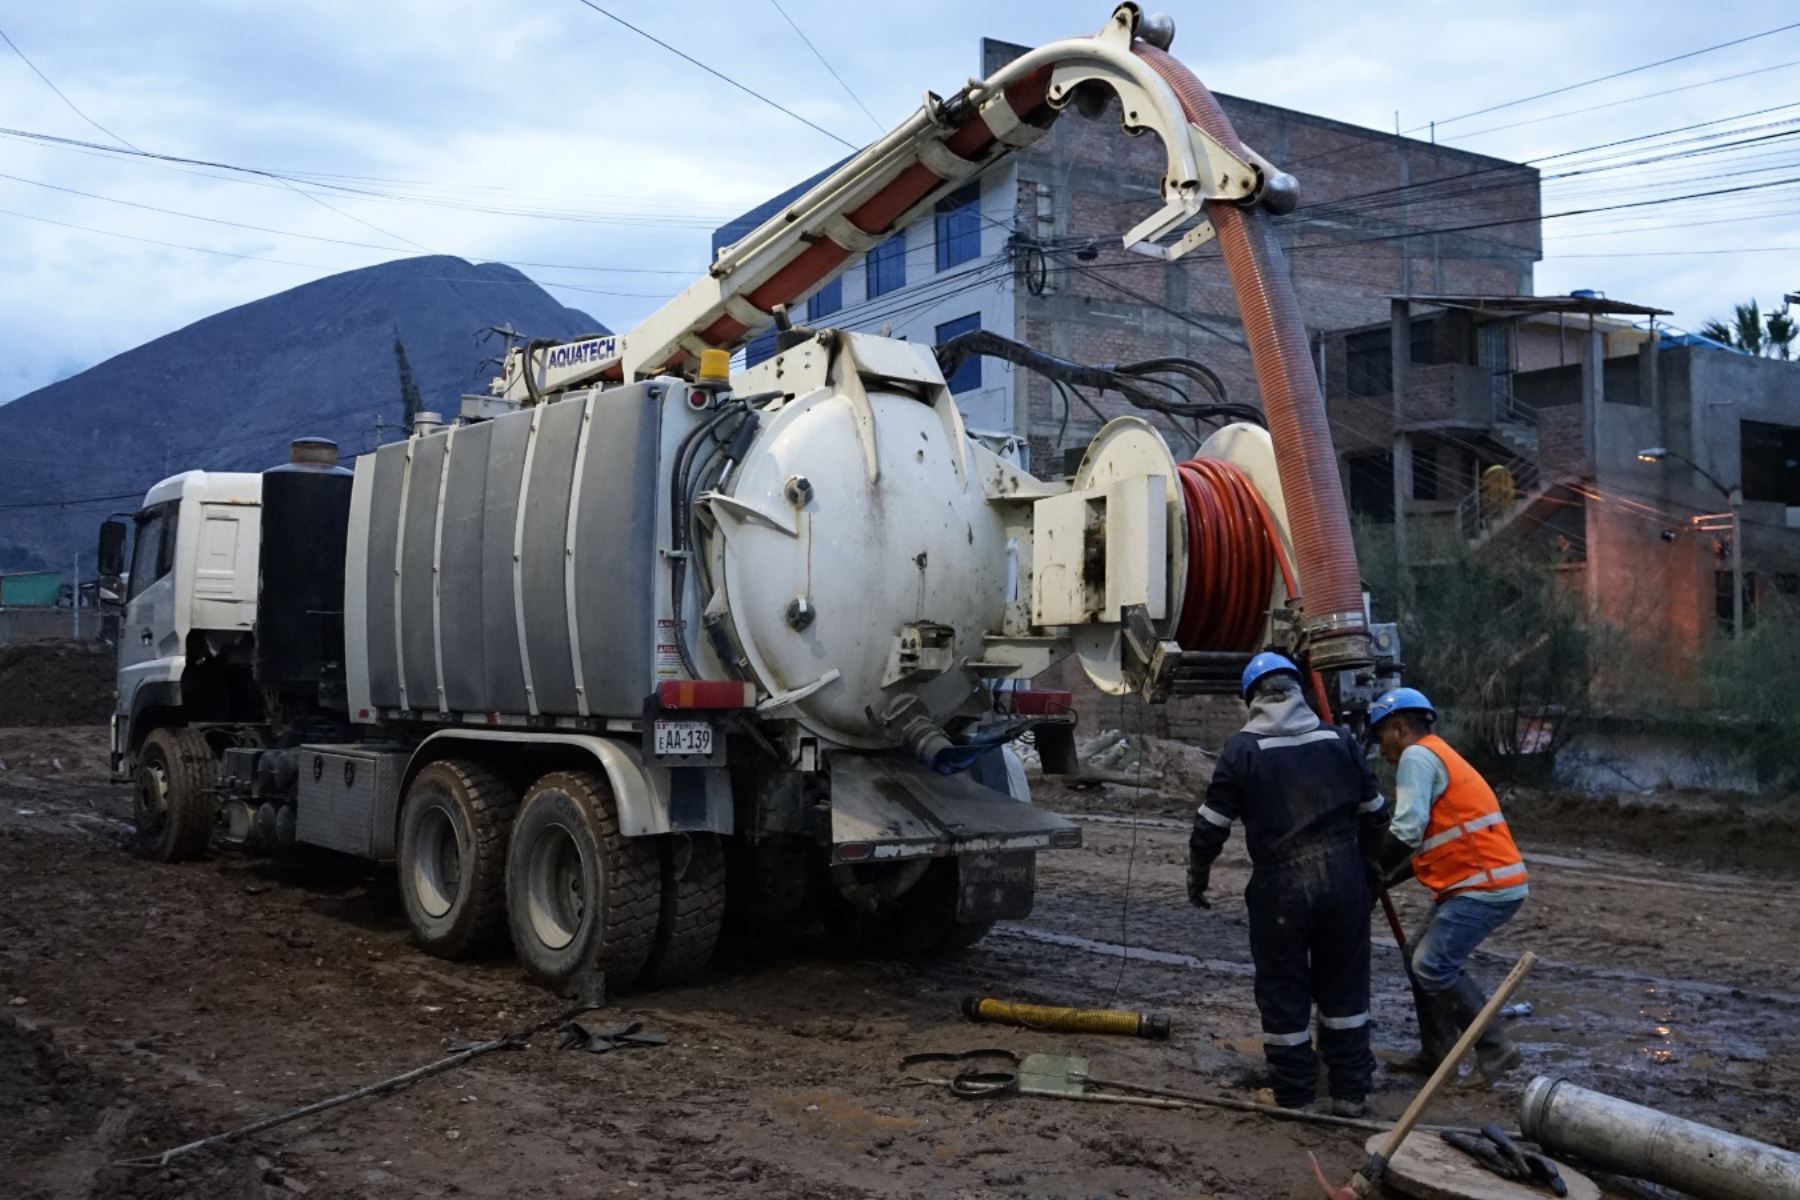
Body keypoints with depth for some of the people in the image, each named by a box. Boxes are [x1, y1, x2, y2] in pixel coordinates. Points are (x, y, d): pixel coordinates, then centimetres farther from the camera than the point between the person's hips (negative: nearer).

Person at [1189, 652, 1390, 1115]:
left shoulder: (1243, 749, -5)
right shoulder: (1339, 739, 4)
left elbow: (1211, 825, -3)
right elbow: (1374, 812, 12)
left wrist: (1197, 877, 12)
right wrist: (1369, 863, 30)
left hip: (1280, 884, -3)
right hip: (1344, 877, 3)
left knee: (1283, 990, 9)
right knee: (1344, 985, 15)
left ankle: (1294, 1095, 16)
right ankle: (1350, 1092, 23)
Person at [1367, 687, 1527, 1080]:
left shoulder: (1417, 755, -10)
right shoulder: (1438, 756, 21)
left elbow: (1408, 831, -18)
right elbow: (1429, 840, 19)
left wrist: (1376, 872, -4)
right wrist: (1386, 874, 12)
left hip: (1485, 887, -10)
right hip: (1478, 883, 10)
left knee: (1434, 966, -13)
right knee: (1424, 956, 14)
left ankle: (1494, 1050, -5)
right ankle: (1438, 1053, 19)